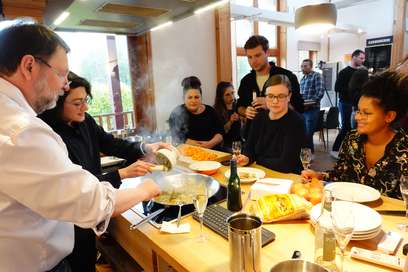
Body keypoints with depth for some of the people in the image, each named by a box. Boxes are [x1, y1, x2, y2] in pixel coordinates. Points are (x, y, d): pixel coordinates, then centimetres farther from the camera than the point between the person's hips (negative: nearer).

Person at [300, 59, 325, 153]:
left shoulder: (316, 76, -4)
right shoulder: (302, 79, 18)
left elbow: (320, 92, -13)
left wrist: (309, 103, -19)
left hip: (312, 109, -7)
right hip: (302, 109, 7)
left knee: (308, 134, -7)